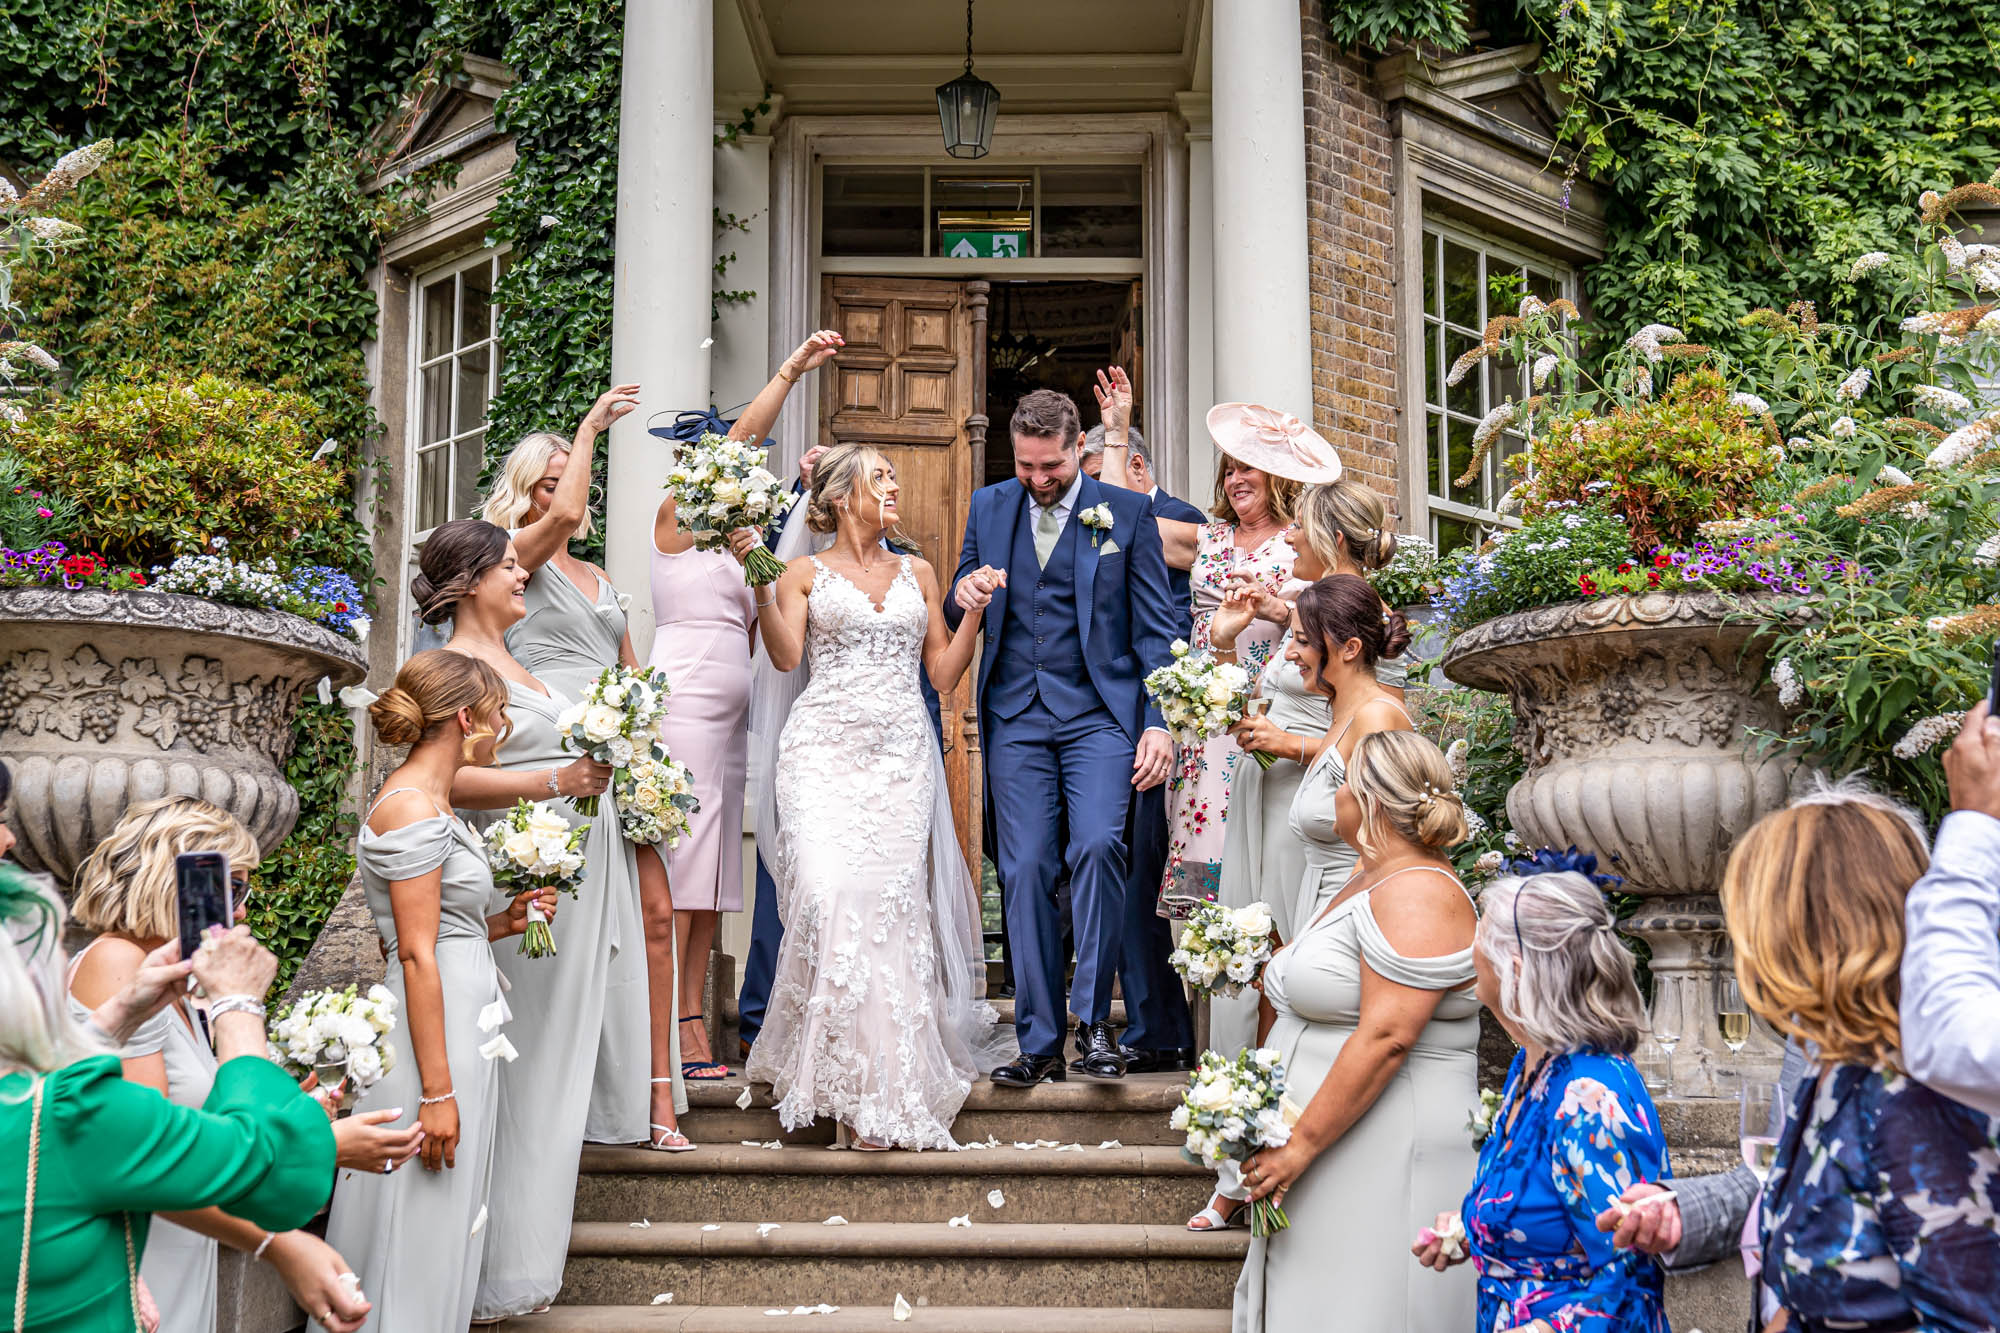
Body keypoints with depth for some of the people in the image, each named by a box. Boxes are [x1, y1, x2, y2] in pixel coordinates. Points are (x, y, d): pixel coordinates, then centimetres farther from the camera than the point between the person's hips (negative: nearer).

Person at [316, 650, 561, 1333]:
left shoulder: (428, 802, 15)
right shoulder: (413, 808, -15)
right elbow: (417, 957, -19)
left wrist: (500, 925, 9)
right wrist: (438, 1090, -21)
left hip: (462, 1022, 10)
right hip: (436, 1037, -10)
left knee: (448, 1219, 14)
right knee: (420, 1225, -2)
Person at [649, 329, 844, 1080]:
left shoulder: (731, 547, 23)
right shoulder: (675, 524, 0)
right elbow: (738, 440, -10)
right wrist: (791, 369, -11)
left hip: (727, 718, 9)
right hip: (682, 704, -9)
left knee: (710, 877, 5)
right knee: (676, 865, -12)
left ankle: (694, 1031, 6)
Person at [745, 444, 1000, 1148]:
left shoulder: (917, 571, 19)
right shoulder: (805, 574, 11)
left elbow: (943, 672, 15)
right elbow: (786, 656, -6)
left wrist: (976, 609, 4)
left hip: (902, 750, 2)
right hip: (826, 748, -2)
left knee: (890, 900, -6)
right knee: (831, 892, -18)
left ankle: (886, 1077, 1)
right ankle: (843, 1070, -5)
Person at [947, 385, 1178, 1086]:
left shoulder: (1127, 511, 3)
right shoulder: (988, 507, 12)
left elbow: (1154, 628, 2)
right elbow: (957, 620, 18)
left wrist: (1158, 723, -6)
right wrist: (962, 599, -6)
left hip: (1098, 710, -3)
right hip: (1015, 717, 3)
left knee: (1097, 845, -22)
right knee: (1026, 871, 0)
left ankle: (1096, 1017, -8)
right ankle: (1039, 1042, 8)